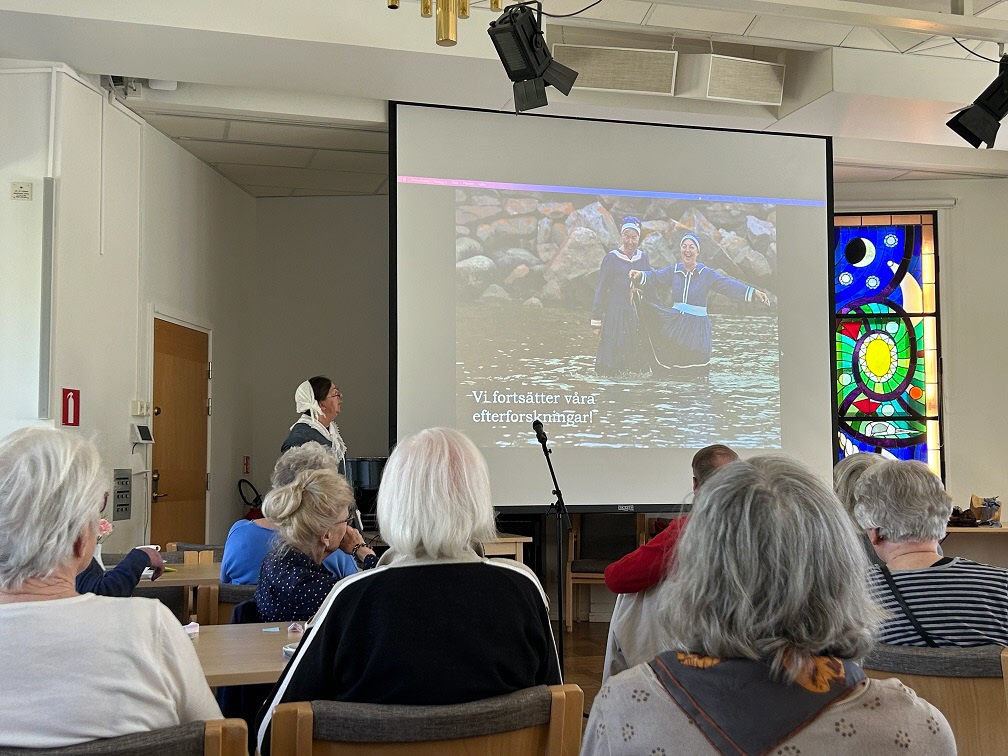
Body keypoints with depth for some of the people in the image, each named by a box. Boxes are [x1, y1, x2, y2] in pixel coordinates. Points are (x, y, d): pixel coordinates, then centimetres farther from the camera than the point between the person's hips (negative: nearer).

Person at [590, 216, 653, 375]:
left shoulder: (643, 257, 11)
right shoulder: (611, 259, -1)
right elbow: (600, 290, -1)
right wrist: (596, 322, -4)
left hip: (640, 315, 4)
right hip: (616, 315, -4)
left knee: (640, 361, 1)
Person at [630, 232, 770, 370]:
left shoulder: (707, 274, -4)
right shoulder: (673, 270, 7)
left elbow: (728, 285, -13)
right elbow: (655, 277, -3)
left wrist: (753, 292, -26)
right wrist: (640, 275, -26)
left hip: (697, 327, -2)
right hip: (675, 322, 3)